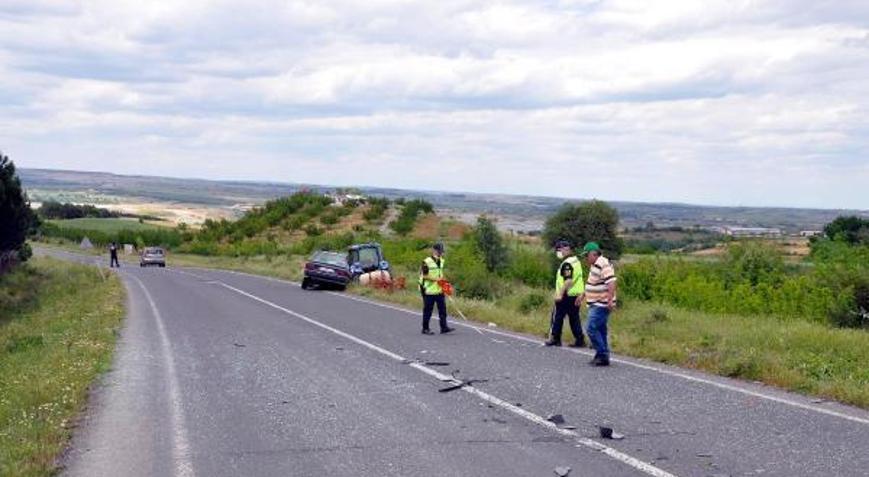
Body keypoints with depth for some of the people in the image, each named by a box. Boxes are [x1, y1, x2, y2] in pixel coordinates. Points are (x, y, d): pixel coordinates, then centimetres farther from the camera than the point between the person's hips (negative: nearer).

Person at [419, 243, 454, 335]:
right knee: (428, 310, 1)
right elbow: (424, 275, -15)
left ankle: (444, 327, 4)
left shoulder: (441, 261, 12)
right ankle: (425, 329, 10)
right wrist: (435, 279, -19)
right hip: (429, 290, -7)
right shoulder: (427, 262, -12)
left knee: (442, 308, 1)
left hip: (439, 289, 7)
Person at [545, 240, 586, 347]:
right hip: (576, 295, 9)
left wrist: (560, 294, -23)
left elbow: (568, 280, -23)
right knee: (574, 318, 10)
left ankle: (555, 339, 8)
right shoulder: (576, 261, 16)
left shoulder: (567, 263, -15)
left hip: (567, 295, -9)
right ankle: (580, 340, 7)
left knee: (557, 316, 2)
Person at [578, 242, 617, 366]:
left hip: (601, 305, -10)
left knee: (592, 329, -13)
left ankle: (603, 355, -8)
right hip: (596, 304, 10)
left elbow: (611, 283, -27)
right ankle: (602, 356, 17)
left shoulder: (604, 265, -18)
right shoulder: (594, 265, 15)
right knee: (600, 330, 12)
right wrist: (583, 296, 34)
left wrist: (610, 300, -34)